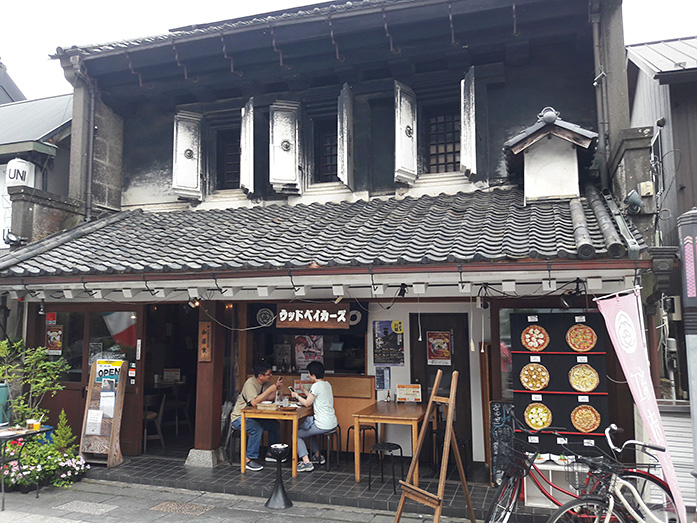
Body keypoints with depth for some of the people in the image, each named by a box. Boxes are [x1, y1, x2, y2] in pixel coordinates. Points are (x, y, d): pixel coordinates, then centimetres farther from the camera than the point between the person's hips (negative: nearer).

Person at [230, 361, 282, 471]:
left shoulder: (265, 382, 3)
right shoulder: (250, 383, -24)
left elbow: (269, 399, -2)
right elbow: (254, 402, -36)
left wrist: (276, 387, -13)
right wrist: (270, 389, -33)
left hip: (253, 416, 9)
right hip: (239, 417, -8)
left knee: (275, 425, 0)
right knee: (257, 429, -32)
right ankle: (249, 459, -20)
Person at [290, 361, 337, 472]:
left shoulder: (316, 385, -15)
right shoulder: (327, 384, 11)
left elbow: (307, 403, -8)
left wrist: (296, 396, 6)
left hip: (323, 425, -9)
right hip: (332, 423, 9)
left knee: (296, 435, 4)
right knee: (308, 428, 32)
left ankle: (306, 462, -6)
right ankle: (317, 456, 31)